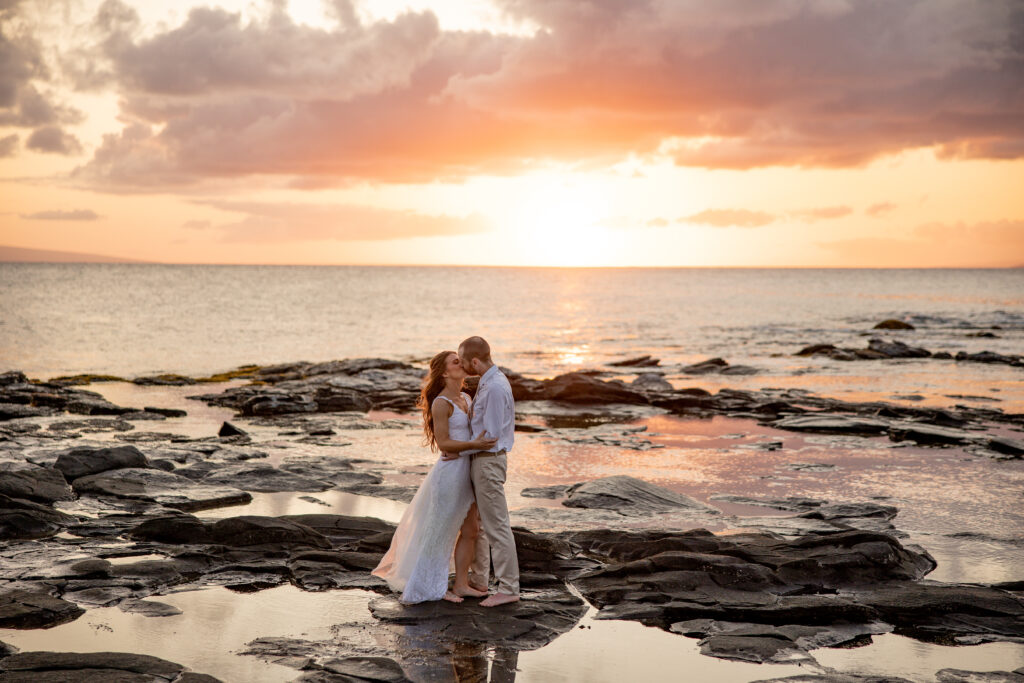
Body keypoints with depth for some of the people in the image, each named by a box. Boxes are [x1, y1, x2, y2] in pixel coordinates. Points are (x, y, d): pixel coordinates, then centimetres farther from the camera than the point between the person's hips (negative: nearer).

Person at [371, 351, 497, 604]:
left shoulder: (466, 398, 10)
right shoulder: (441, 403, -15)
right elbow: (443, 443, -18)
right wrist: (474, 445, -27)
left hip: (466, 471, 8)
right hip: (450, 471, -8)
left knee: (470, 531, 10)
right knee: (441, 532, 4)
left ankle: (461, 584, 20)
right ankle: (432, 588, 16)